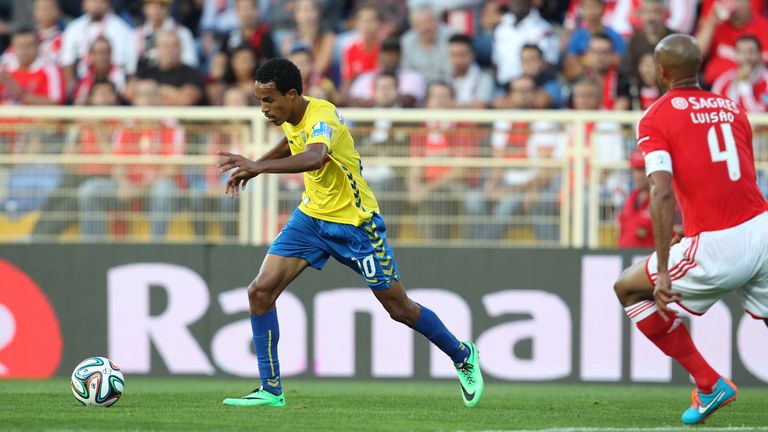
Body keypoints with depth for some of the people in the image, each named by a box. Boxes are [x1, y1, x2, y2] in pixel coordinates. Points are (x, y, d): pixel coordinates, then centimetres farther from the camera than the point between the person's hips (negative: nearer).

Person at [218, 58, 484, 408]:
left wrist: (259, 166, -61)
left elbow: (314, 158, -52)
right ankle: (270, 390, -3)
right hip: (311, 217, 7)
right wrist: (251, 168, 19)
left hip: (354, 222, -7)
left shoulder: (322, 117, -28)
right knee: (260, 291, -9)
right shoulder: (290, 118, -3)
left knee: (400, 309, 4)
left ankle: (463, 356, 29)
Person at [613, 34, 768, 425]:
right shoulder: (732, 109, 15)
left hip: (716, 248, -5)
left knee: (628, 289, 17)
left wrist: (663, 269, -16)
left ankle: (709, 384, 13)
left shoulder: (656, 118, -3)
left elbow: (662, 192, -15)